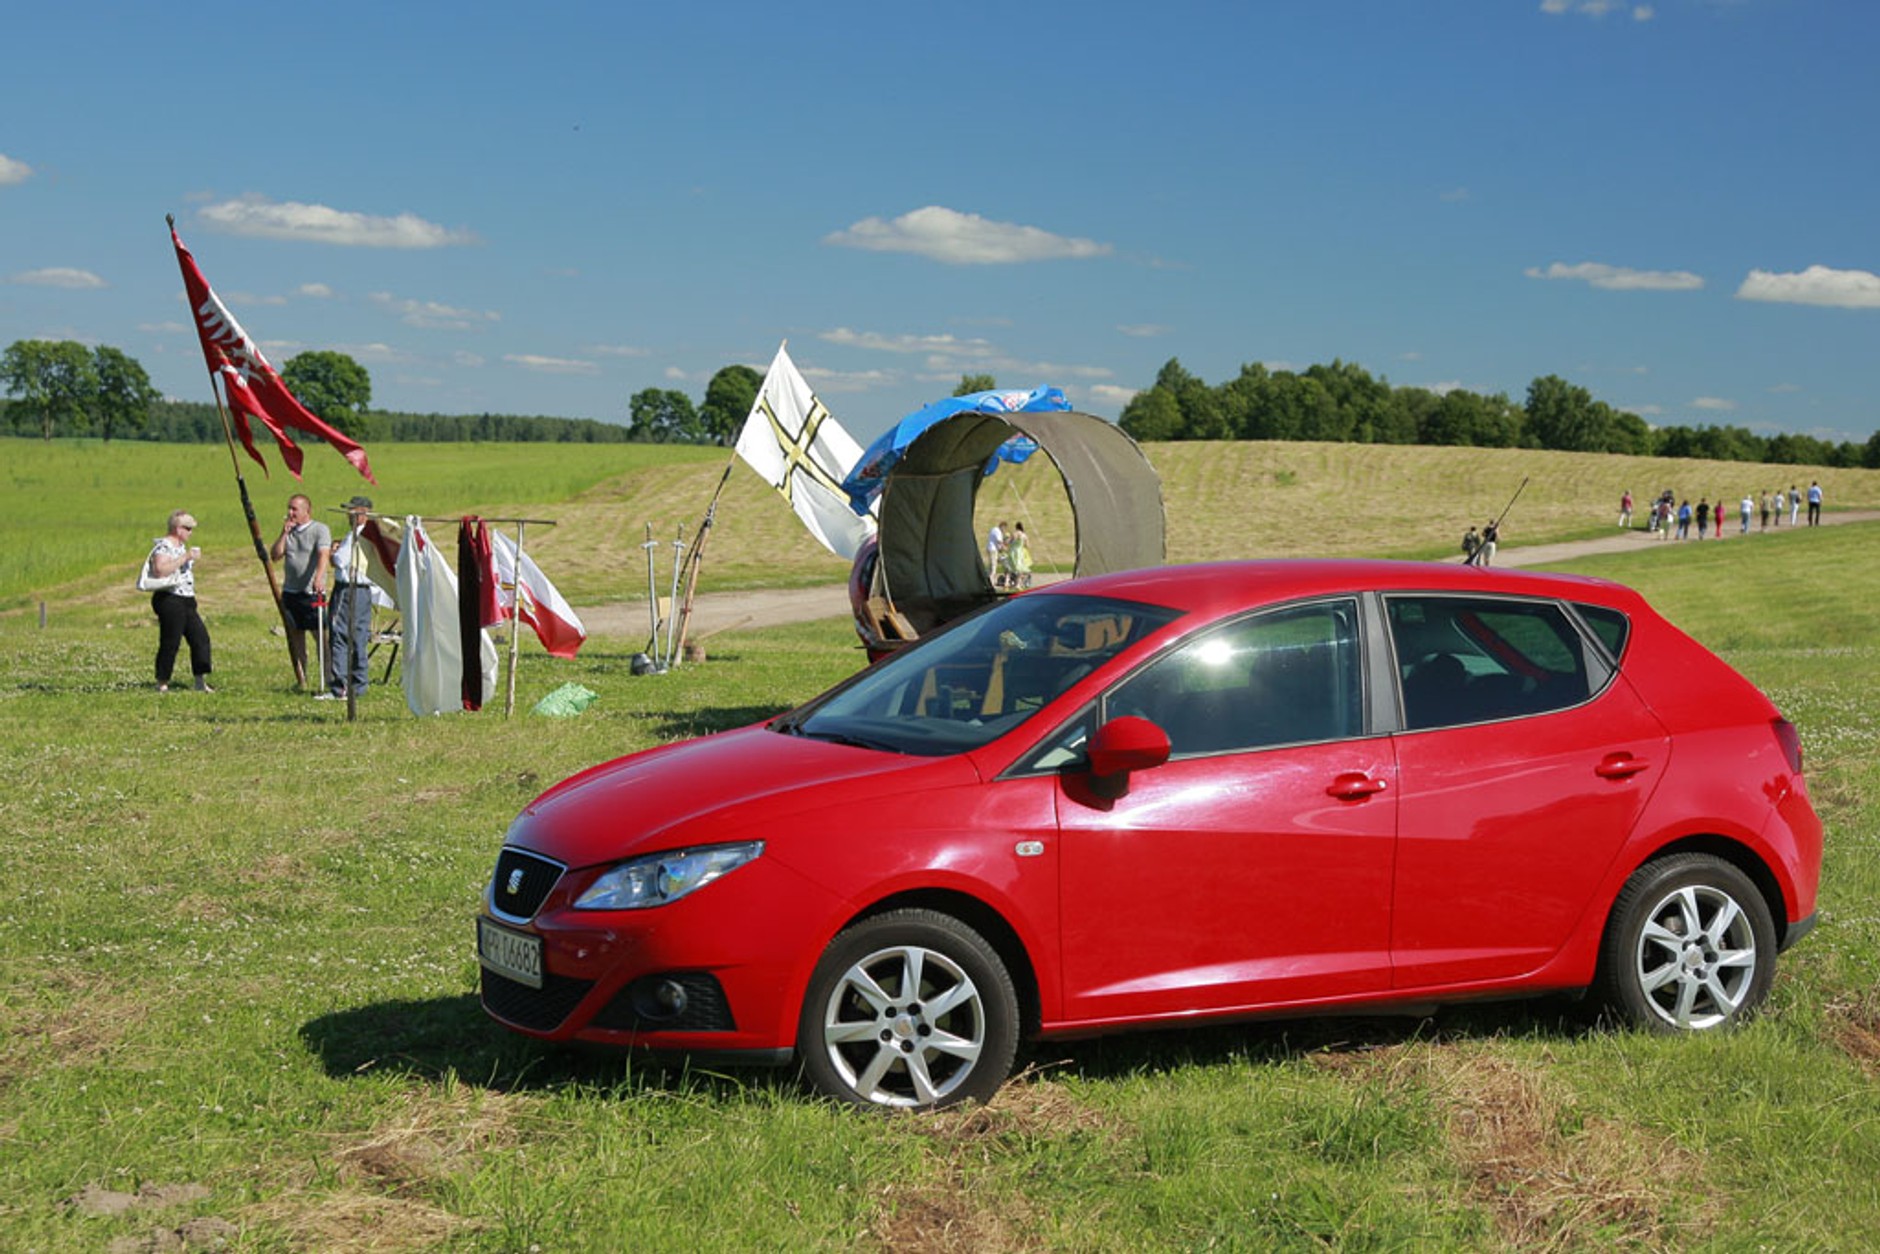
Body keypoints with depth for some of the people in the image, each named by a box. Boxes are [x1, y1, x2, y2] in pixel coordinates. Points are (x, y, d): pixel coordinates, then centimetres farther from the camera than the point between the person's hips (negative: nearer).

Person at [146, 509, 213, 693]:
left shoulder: (181, 547, 17)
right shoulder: (163, 546, -12)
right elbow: (161, 570, -28)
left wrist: (193, 559, 16)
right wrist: (185, 557, -26)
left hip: (186, 601, 10)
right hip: (169, 600, -9)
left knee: (201, 637, 3)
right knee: (170, 643, -6)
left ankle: (201, 682, 7)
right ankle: (162, 684, 4)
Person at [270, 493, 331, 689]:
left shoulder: (320, 529, -4)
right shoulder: (288, 530, 14)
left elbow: (323, 555, -19)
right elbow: (275, 556, 7)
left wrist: (318, 578, -35)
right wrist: (284, 533, -4)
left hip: (312, 592, -6)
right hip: (290, 591, 6)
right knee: (295, 635, 8)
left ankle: (326, 677, -3)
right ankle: (301, 678, 15)